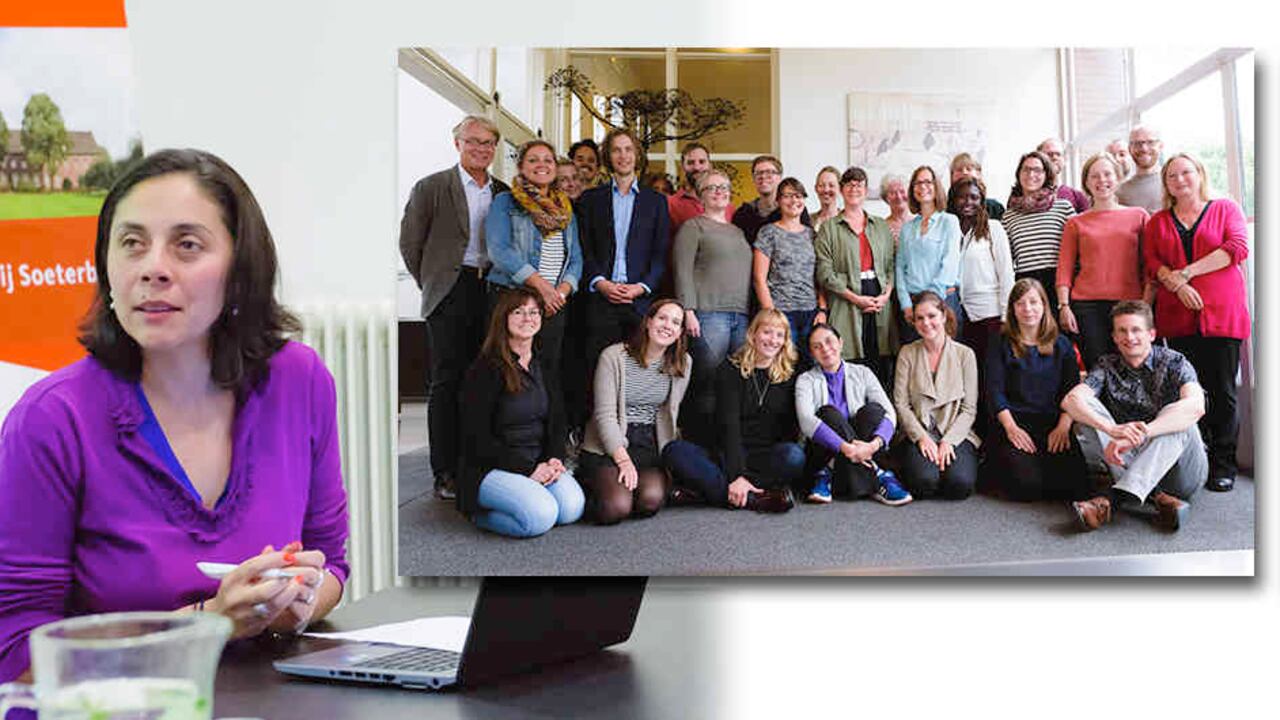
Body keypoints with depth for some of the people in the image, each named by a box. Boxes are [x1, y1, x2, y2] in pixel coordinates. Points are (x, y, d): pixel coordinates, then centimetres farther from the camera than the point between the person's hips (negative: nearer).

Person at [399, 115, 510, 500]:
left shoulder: (504, 193, 12)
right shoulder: (431, 188, 0)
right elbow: (410, 244, 2)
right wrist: (433, 286, 3)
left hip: (492, 292, 4)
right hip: (451, 294, -4)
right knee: (446, 384, -2)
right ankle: (445, 473, 2)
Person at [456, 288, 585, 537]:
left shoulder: (543, 369, 13)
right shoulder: (485, 370, -9)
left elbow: (557, 423, 16)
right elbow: (478, 438, -12)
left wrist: (554, 459, -6)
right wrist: (528, 469, -17)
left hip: (538, 463, 6)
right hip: (489, 468, -6)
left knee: (572, 508, -20)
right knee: (541, 516, -29)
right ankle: (481, 514, -2)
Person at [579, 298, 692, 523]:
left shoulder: (683, 363, 4)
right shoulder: (613, 357, -8)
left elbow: (670, 412, 10)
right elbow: (605, 415, -11)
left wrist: (669, 459, 4)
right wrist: (623, 460, -17)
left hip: (650, 446, 3)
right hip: (607, 447, -3)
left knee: (651, 500, -28)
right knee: (617, 507, -26)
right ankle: (599, 484, 9)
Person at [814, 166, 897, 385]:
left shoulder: (881, 226, 18)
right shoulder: (829, 228, 5)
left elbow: (891, 265, 14)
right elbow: (825, 272, -4)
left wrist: (886, 294, -4)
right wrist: (856, 298, -11)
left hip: (880, 302, 3)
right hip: (846, 304, -3)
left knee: (883, 369, -1)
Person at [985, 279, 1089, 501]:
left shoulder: (1061, 345, 16)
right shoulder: (1001, 345, 9)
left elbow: (1072, 391, 8)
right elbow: (995, 391, 0)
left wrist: (1063, 427, -10)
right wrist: (1011, 428, -15)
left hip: (1053, 424, 2)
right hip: (1012, 422, -2)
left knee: (1074, 485, -23)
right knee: (1026, 486, -27)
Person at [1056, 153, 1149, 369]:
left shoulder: (1138, 216, 12)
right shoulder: (1076, 223, 13)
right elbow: (1065, 269, 9)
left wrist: (1147, 304, -1)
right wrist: (1063, 306, -2)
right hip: (1087, 306, 0)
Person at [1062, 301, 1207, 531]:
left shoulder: (1173, 363, -4)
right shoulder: (1107, 366, 5)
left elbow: (1196, 406, -25)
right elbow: (1071, 400, -15)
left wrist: (1139, 435, -38)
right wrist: (1113, 430, -35)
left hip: (1179, 471, -2)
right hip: (1127, 466, 2)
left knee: (1178, 416, -29)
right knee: (1086, 408, -15)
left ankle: (1116, 496, -44)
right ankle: (1155, 496, -30)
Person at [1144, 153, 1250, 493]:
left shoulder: (1225, 209, 10)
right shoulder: (1157, 222, 18)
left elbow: (1238, 248, -4)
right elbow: (1152, 262, 7)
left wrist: (1187, 272, -9)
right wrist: (1177, 284, -12)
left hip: (1222, 312, -2)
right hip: (1177, 317, 2)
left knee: (1222, 390, -3)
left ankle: (1223, 465, 3)